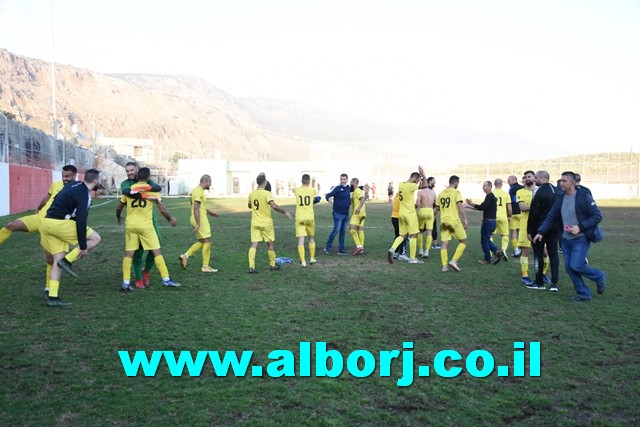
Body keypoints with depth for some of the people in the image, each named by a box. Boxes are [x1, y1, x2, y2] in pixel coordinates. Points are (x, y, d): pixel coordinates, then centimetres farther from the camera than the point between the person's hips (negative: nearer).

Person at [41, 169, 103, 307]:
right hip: (60, 223, -9)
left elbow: (57, 199, 22)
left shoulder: (73, 184, 11)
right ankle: (67, 260, -6)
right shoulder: (84, 195, -15)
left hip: (47, 222, 9)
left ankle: (52, 298, 8)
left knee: (58, 260, 10)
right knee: (95, 238, 2)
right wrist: (83, 247, -15)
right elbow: (81, 222, -19)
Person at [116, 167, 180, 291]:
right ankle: (166, 280, 7)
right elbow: (162, 210, 0)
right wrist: (170, 219, 17)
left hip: (130, 225, 3)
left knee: (128, 253, 8)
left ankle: (126, 283, 5)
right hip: (145, 225, -3)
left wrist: (118, 218, 35)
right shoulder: (152, 190, -1)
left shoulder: (129, 190, 7)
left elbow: (118, 208, 14)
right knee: (156, 251, 4)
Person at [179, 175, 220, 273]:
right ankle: (205, 266, 5)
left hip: (196, 219, 10)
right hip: (200, 219, -10)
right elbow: (196, 209, -23)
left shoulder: (196, 190, 15)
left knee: (202, 242, 17)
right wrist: (198, 224, -25)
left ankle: (185, 256, 11)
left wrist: (210, 212, 28)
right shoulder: (199, 192, -16)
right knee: (207, 241, -2)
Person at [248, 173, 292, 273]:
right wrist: (285, 212, -16)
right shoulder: (267, 193, -14)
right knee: (271, 243, 11)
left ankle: (251, 267, -10)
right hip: (266, 223, -4)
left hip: (255, 223, 4)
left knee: (254, 244, 1)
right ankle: (272, 265, 23)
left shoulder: (251, 194, 5)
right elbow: (274, 206, -25)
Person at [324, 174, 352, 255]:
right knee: (336, 230, -11)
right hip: (338, 214, -6)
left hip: (346, 214, 6)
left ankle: (341, 250, 14)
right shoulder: (337, 188, -8)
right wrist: (328, 198, -37)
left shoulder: (349, 188, 11)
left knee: (343, 232, 8)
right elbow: (328, 195, -15)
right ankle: (328, 247, 2)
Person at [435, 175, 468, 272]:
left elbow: (437, 209, 16)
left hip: (443, 221, 5)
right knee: (463, 241, 9)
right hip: (454, 220, -5)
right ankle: (453, 261, -3)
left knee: (445, 243, 6)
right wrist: (465, 220, -14)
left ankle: (444, 266, 2)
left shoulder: (441, 193, 12)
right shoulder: (456, 192, -5)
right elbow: (460, 206, -15)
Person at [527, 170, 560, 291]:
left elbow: (533, 213, -14)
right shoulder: (556, 191, 7)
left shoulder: (539, 192, -14)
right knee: (553, 254, 8)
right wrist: (557, 225, 18)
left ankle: (539, 283, 9)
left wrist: (529, 230, -9)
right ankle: (554, 283, 7)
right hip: (554, 227, 6)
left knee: (539, 254, 3)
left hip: (540, 227, -6)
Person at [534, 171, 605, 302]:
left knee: (576, 265, -14)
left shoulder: (584, 197, -13)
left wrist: (580, 227, -22)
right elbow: (551, 217, 9)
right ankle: (584, 294, 19)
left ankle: (599, 277, 16)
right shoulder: (560, 198, 5)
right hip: (566, 239, 6)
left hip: (581, 239, -6)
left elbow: (597, 216, -13)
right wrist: (541, 231, -2)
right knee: (569, 267, 4)